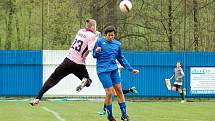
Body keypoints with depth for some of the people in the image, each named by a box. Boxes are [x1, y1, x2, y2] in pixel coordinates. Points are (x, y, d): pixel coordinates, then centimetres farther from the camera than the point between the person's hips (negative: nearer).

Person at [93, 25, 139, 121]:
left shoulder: (117, 44, 12)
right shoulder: (100, 42, -1)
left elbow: (121, 59, 20)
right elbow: (94, 55, 4)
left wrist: (131, 69, 18)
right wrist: (97, 52, -20)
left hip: (114, 69, 5)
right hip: (103, 70, -5)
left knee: (119, 91, 2)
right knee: (109, 92, -9)